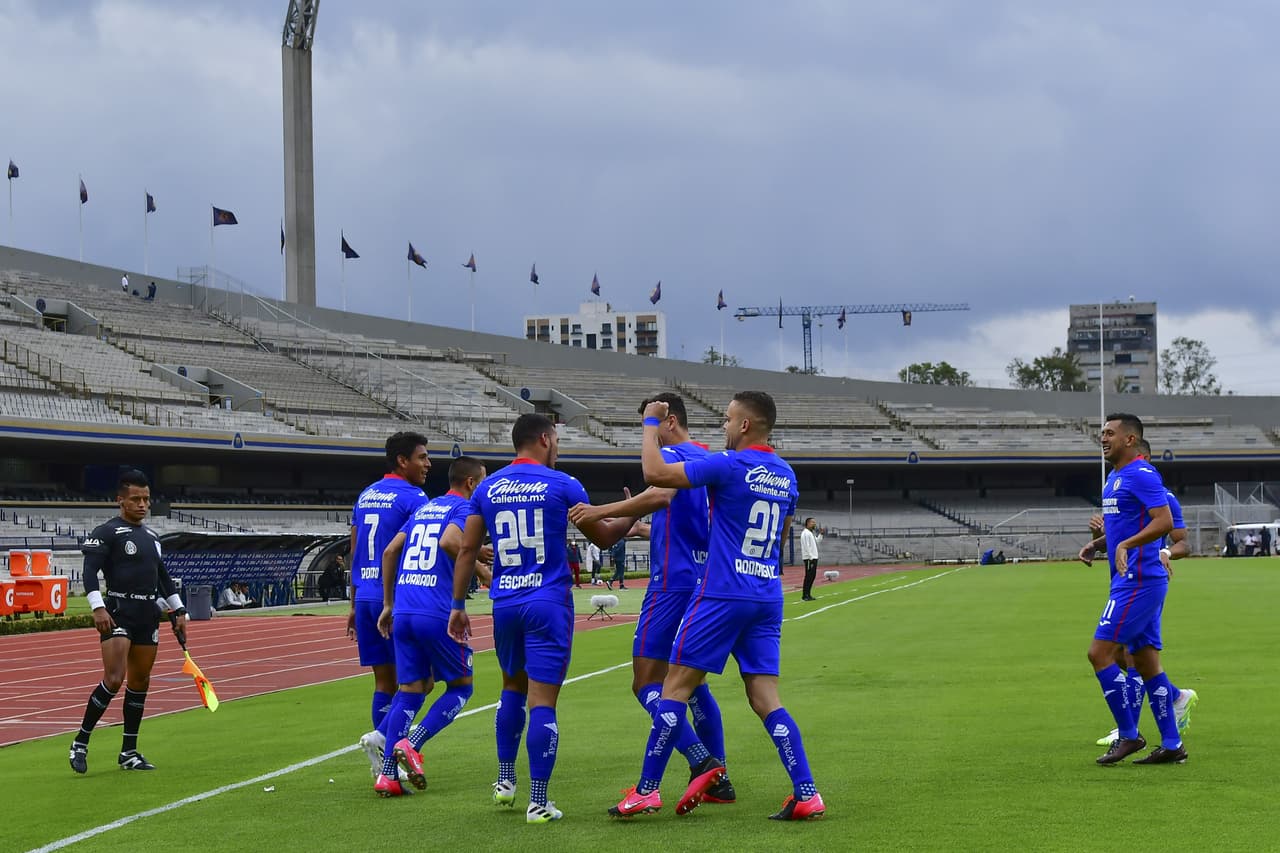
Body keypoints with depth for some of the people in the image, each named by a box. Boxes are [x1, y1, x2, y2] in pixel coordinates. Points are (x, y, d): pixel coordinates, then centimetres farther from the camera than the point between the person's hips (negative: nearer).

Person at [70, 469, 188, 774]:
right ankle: (80, 743, -4)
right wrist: (98, 608, -26)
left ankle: (129, 753, 14)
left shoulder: (151, 536, 17)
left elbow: (163, 577, 26)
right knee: (113, 680, -17)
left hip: (148, 614, 7)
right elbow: (90, 571, -15)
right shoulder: (107, 532, -5)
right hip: (118, 613, -7)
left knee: (140, 683, 7)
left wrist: (178, 611, 23)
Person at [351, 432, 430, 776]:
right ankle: (381, 736, -16)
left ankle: (385, 761, 7)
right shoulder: (412, 497, -8)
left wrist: (354, 604, 22)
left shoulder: (365, 496, 15)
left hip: (366, 598, 7)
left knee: (384, 680, 10)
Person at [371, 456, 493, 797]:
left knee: (411, 690, 10)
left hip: (403, 613, 7)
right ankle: (412, 744, -10)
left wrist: (388, 604, 22)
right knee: (460, 687, 9)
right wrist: (477, 567, -5)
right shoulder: (465, 507, -1)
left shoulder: (423, 509, 21)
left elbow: (390, 552, 18)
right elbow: (449, 541, -21)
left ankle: (387, 773, -1)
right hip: (438, 614, -7)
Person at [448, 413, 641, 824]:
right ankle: (538, 802, -5)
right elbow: (603, 537, 5)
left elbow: (466, 550, 7)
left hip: (505, 602, 4)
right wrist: (631, 517, 23)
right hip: (549, 601, -4)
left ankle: (505, 780, 27)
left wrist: (458, 604, 13)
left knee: (512, 688, 25)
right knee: (542, 701, -4)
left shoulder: (488, 489, 7)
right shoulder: (561, 485, -4)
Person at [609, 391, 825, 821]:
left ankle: (646, 790, 5)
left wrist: (651, 423, 0)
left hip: (723, 595, -7)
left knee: (676, 686, 2)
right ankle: (807, 794, -3)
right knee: (765, 697, 6)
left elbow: (655, 472, -14)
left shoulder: (729, 466, -11)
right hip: (767, 599, 7)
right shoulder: (785, 475, 12)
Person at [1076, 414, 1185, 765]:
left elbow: (1164, 522, -22)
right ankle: (1171, 745, 12)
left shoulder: (1141, 474, -13)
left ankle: (1128, 736, -3)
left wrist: (1126, 545, -30)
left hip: (1138, 581, -10)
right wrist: (1096, 543, 14)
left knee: (1100, 652, -10)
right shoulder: (1115, 477, 18)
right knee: (1146, 661, 10)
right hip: (1131, 581, 10)